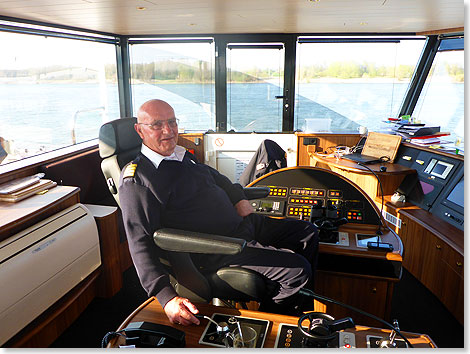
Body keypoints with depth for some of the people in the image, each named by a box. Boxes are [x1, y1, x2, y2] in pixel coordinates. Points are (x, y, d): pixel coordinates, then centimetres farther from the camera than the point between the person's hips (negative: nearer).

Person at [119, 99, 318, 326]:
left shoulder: (183, 155, 10)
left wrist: (239, 198, 13)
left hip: (242, 222, 9)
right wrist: (167, 298, -31)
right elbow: (141, 244, -22)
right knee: (298, 269, -16)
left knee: (307, 233, 14)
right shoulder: (136, 179, -15)